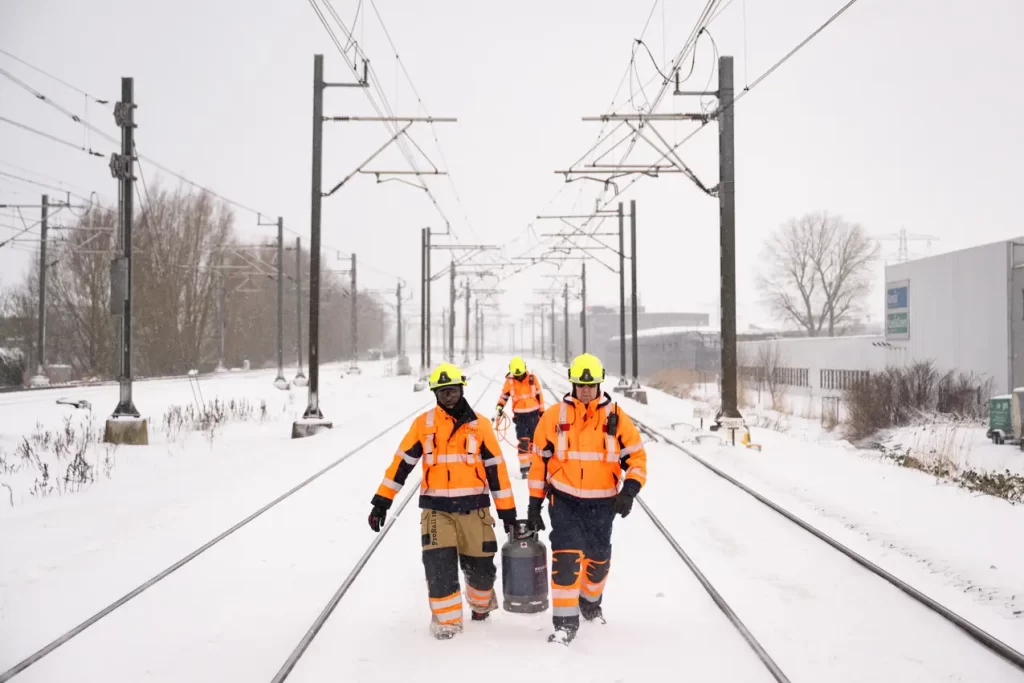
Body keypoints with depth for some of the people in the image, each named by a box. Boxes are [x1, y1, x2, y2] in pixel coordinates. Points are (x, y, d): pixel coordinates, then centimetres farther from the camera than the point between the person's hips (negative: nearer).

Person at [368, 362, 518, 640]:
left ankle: (481, 601, 40)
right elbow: (402, 462, 2)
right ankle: (446, 620, 8)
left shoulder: (479, 424, 0)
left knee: (480, 565, 9)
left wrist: (507, 510, 2)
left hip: (474, 507, 0)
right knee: (439, 565, -10)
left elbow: (496, 467, 2)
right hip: (436, 508, 0)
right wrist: (381, 500, -2)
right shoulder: (423, 423, 1)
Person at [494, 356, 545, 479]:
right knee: (523, 442, -9)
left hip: (534, 414, 1)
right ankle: (524, 468, -6)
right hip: (519, 416, -1)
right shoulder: (509, 381, -6)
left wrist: (542, 411, 7)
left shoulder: (532, 378, -5)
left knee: (534, 440, 9)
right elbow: (503, 396, 3)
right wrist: (499, 411, -6)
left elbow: (539, 395, 3)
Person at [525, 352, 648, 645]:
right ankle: (565, 621, -2)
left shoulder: (616, 417, -3)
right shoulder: (554, 416, -4)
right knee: (566, 557, -14)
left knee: (598, 559, 15)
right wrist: (534, 503, 3)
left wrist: (629, 490, -16)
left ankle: (591, 603, 44)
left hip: (603, 503, 2)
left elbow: (636, 456, 0)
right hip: (564, 500, -2)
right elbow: (539, 460, 3)